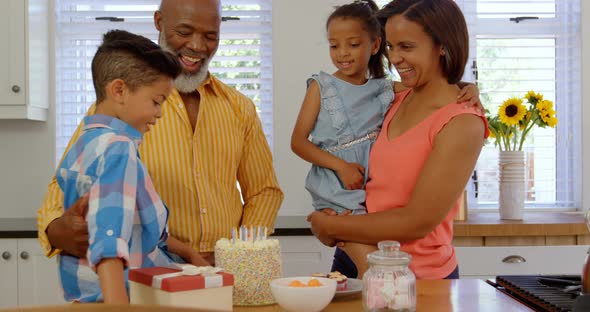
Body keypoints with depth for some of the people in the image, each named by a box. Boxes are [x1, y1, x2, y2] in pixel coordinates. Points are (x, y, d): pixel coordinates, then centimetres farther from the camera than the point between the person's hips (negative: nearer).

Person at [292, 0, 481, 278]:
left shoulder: (386, 89, 10)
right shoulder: (322, 86, 4)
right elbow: (298, 141, 0)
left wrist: (469, 88, -12)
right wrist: (341, 166, -12)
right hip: (337, 197, -3)